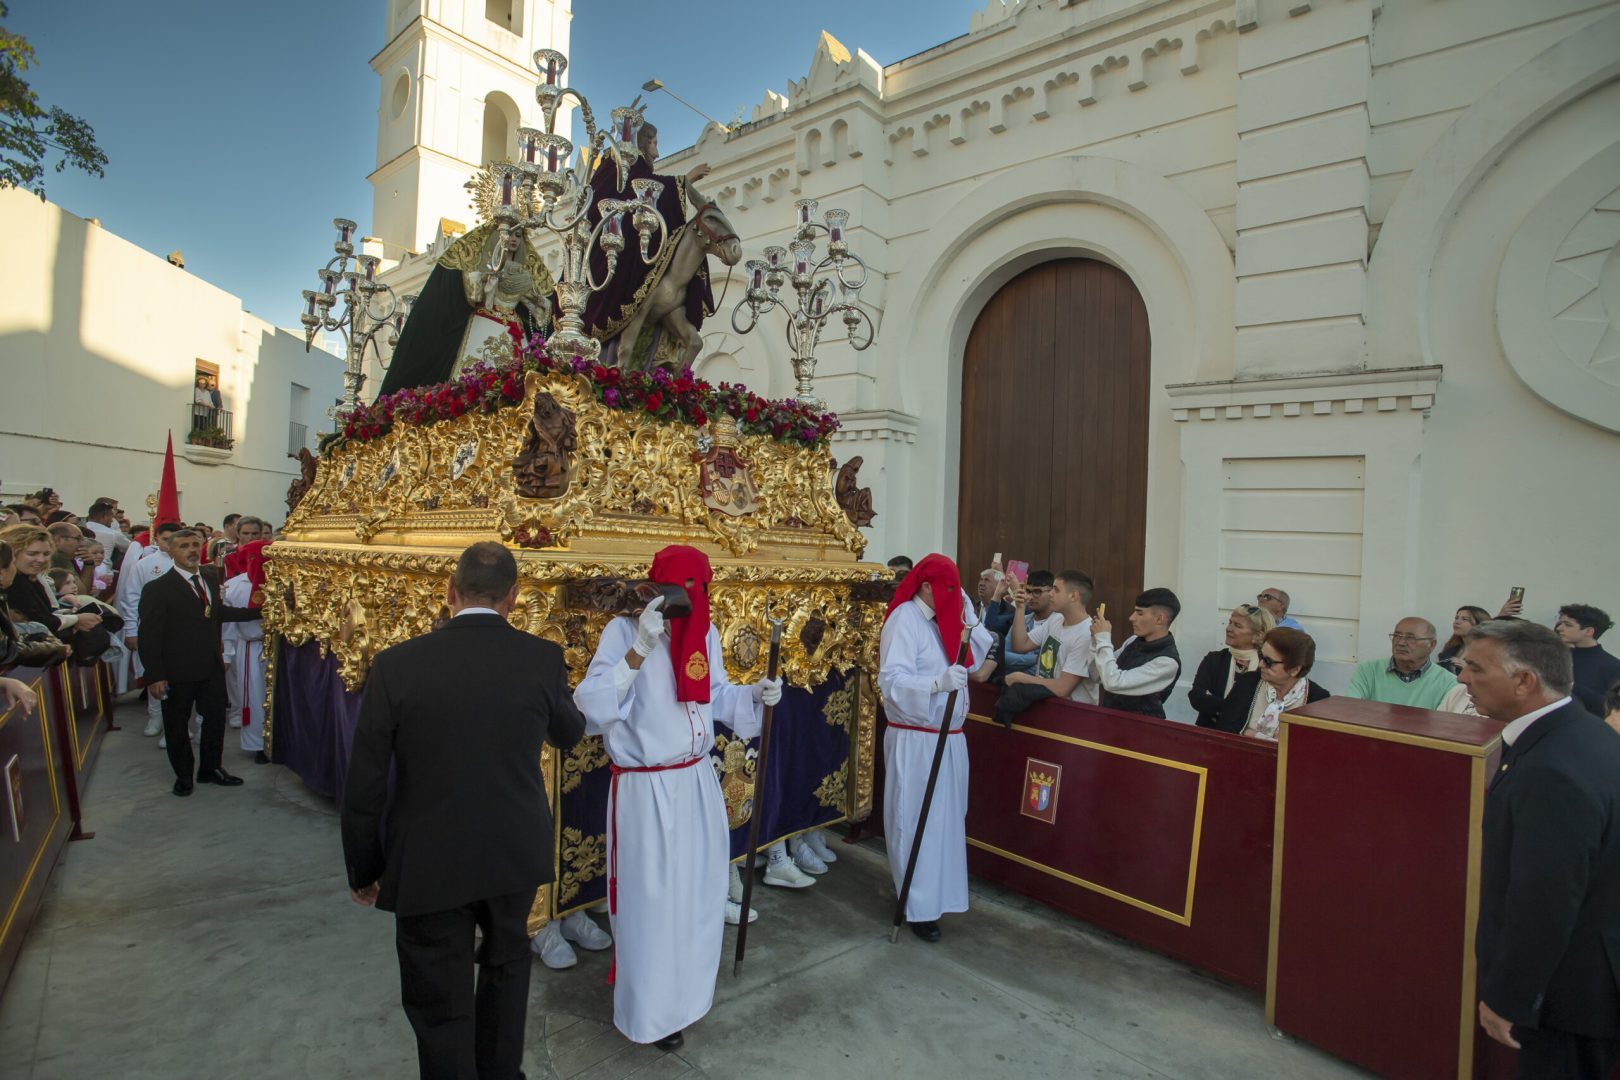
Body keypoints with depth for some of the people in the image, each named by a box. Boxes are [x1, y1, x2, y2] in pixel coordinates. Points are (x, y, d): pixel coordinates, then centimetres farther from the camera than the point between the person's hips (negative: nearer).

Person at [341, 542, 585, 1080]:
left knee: (440, 1004, 16)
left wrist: (363, 869, 7)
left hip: (429, 863, -2)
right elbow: (569, 734, 6)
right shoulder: (542, 658, -14)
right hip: (517, 853, 3)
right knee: (506, 964, 29)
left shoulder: (396, 664, -16)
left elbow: (365, 784, -8)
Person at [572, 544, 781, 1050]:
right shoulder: (624, 630, -17)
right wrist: (640, 648, -33)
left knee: (699, 896, 20)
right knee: (650, 903, 9)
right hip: (644, 790, -6)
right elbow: (591, 707, -27)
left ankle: (686, 992, 46)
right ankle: (652, 1011, 34)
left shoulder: (705, 632, 1)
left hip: (697, 783, 6)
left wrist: (755, 694, -4)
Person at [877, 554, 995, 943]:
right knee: (916, 821, 1)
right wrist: (938, 682, -39)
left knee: (944, 818, 16)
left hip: (948, 737, 8)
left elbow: (975, 658, 8)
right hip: (915, 739, -8)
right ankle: (919, 907, 14)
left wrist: (967, 615, -2)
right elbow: (892, 680, -25)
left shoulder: (942, 619, 11)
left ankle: (933, 893, 32)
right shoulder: (905, 619, -15)